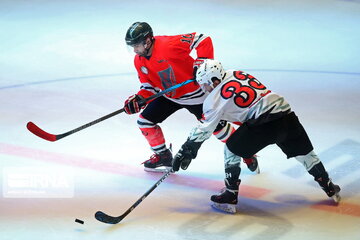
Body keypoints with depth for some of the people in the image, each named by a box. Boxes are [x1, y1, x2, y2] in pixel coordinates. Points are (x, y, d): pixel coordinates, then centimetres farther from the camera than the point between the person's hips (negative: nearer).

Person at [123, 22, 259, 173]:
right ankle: (163, 156, 18)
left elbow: (203, 40, -25)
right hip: (169, 96, 6)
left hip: (195, 94, -6)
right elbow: (149, 86, -1)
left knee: (217, 127, 2)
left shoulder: (169, 45, -31)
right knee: (145, 121, -2)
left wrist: (201, 63, -29)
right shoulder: (139, 61, -8)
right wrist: (139, 99, -18)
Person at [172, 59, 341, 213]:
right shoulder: (235, 74, 16)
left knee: (232, 149, 10)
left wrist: (185, 152, 7)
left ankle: (230, 197, 10)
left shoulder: (216, 97, -3)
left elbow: (203, 129, 0)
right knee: (304, 153, 24)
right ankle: (330, 189, 35)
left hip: (266, 122, -7)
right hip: (287, 114, 8)